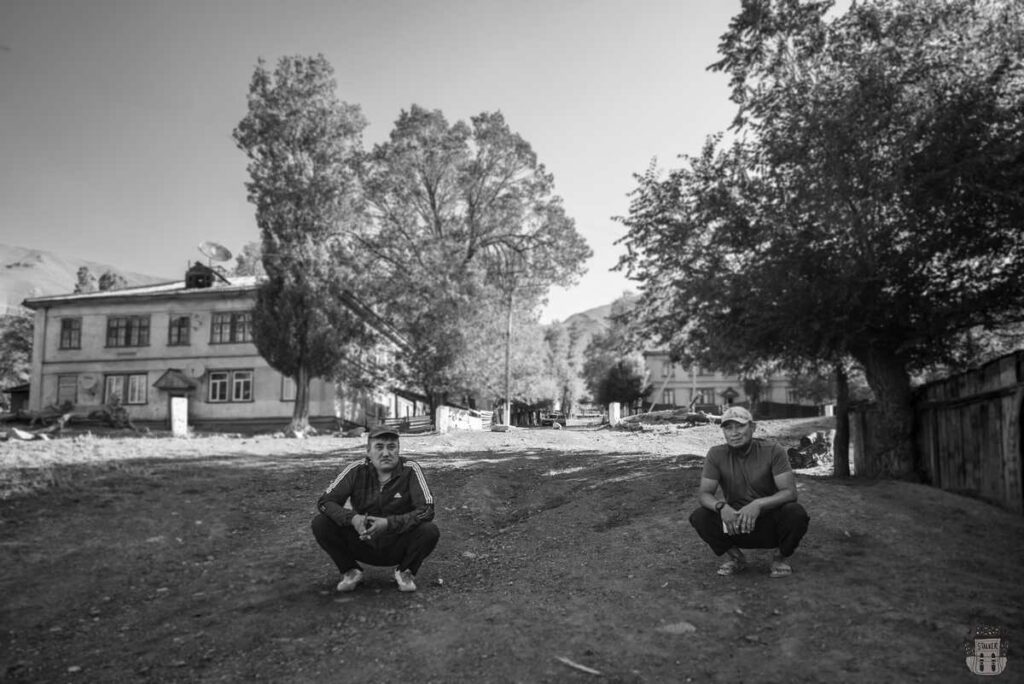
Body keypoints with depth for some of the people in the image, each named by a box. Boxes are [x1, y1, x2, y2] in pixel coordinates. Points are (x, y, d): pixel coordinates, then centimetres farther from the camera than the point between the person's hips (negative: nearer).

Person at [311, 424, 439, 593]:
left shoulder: (410, 470, -14)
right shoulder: (357, 470, -9)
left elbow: (427, 510, -20)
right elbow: (324, 502, -11)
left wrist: (388, 523, -33)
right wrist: (352, 518, -31)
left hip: (398, 547, -1)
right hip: (363, 545, 1)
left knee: (430, 531, -30)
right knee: (320, 523, -19)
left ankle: (405, 572, 2)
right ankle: (350, 571, 5)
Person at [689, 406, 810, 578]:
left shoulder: (773, 451, -13)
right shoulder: (716, 455, -8)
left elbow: (790, 492, -20)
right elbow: (704, 494, -11)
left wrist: (758, 504, -38)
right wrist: (721, 506, -35)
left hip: (771, 524, -1)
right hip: (734, 523, 1)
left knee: (795, 513, -31)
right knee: (699, 517, -24)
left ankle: (781, 557, 0)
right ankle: (735, 557, 4)